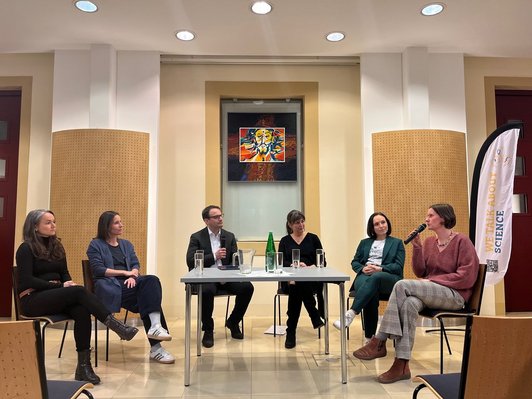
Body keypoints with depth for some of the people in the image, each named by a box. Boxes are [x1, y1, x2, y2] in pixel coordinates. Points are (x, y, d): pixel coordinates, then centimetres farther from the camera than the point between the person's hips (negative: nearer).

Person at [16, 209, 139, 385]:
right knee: (79, 291, -31)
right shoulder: (26, 249, -4)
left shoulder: (56, 246, 14)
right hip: (32, 300, -5)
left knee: (82, 311, -28)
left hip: (55, 297, 5)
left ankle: (84, 366, -28)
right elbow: (27, 280, -13)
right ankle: (116, 325, -33)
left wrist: (68, 284, -11)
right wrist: (61, 286, -19)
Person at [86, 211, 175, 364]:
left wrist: (133, 276, -11)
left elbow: (136, 264, 12)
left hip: (128, 283, 5)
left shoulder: (126, 244, 24)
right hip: (110, 286, -5)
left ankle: (155, 326, -43)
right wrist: (125, 272, -11)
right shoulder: (95, 245, 8)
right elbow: (98, 269, -6)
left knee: (152, 280, -31)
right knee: (148, 295, -30)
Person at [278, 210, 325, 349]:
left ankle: (291, 332, -23)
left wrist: (311, 267, -14)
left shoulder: (313, 238, 13)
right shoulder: (285, 241, 16)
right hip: (290, 279, 0)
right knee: (295, 286, -37)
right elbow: (281, 262, 2)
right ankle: (315, 317, -25)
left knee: (297, 286, -35)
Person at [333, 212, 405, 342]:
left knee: (374, 278, -41)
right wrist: (363, 268, -4)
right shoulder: (364, 243, 28)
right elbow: (354, 262, 21)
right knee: (371, 294, -37)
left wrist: (379, 268, -12)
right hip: (365, 275, 2)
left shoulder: (397, 243, 20)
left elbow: (399, 266, 6)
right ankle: (369, 337, -40)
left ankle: (350, 314, -53)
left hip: (388, 279, -2)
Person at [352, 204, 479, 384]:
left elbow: (466, 277, -12)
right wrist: (416, 246, -4)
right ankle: (401, 365, -34)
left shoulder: (462, 241, -5)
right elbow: (420, 272, 8)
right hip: (431, 293, 5)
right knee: (409, 304, -32)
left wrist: (433, 280, -14)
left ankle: (379, 342, -25)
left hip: (454, 295, -5)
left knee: (402, 285, -28)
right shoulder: (429, 241, 13)